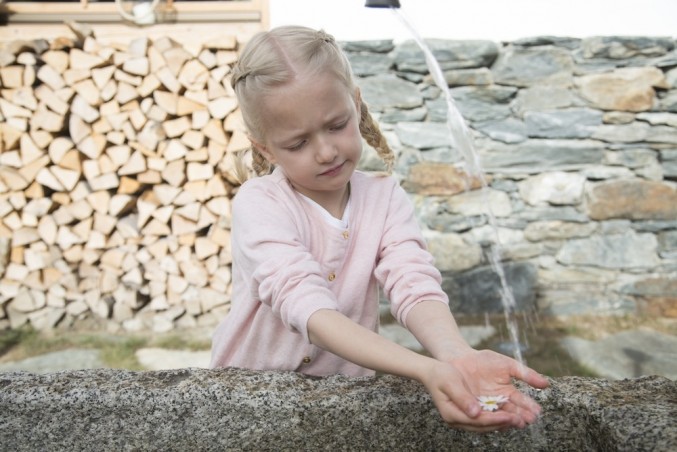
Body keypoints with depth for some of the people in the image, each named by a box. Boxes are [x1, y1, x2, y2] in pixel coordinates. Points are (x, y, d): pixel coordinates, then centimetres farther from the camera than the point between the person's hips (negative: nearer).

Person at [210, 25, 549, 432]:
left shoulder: (385, 198, -3)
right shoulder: (259, 204, -13)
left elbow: (415, 285, -17)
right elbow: (309, 307, -26)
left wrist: (456, 357, -36)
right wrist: (425, 371, -37)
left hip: (347, 391, 3)